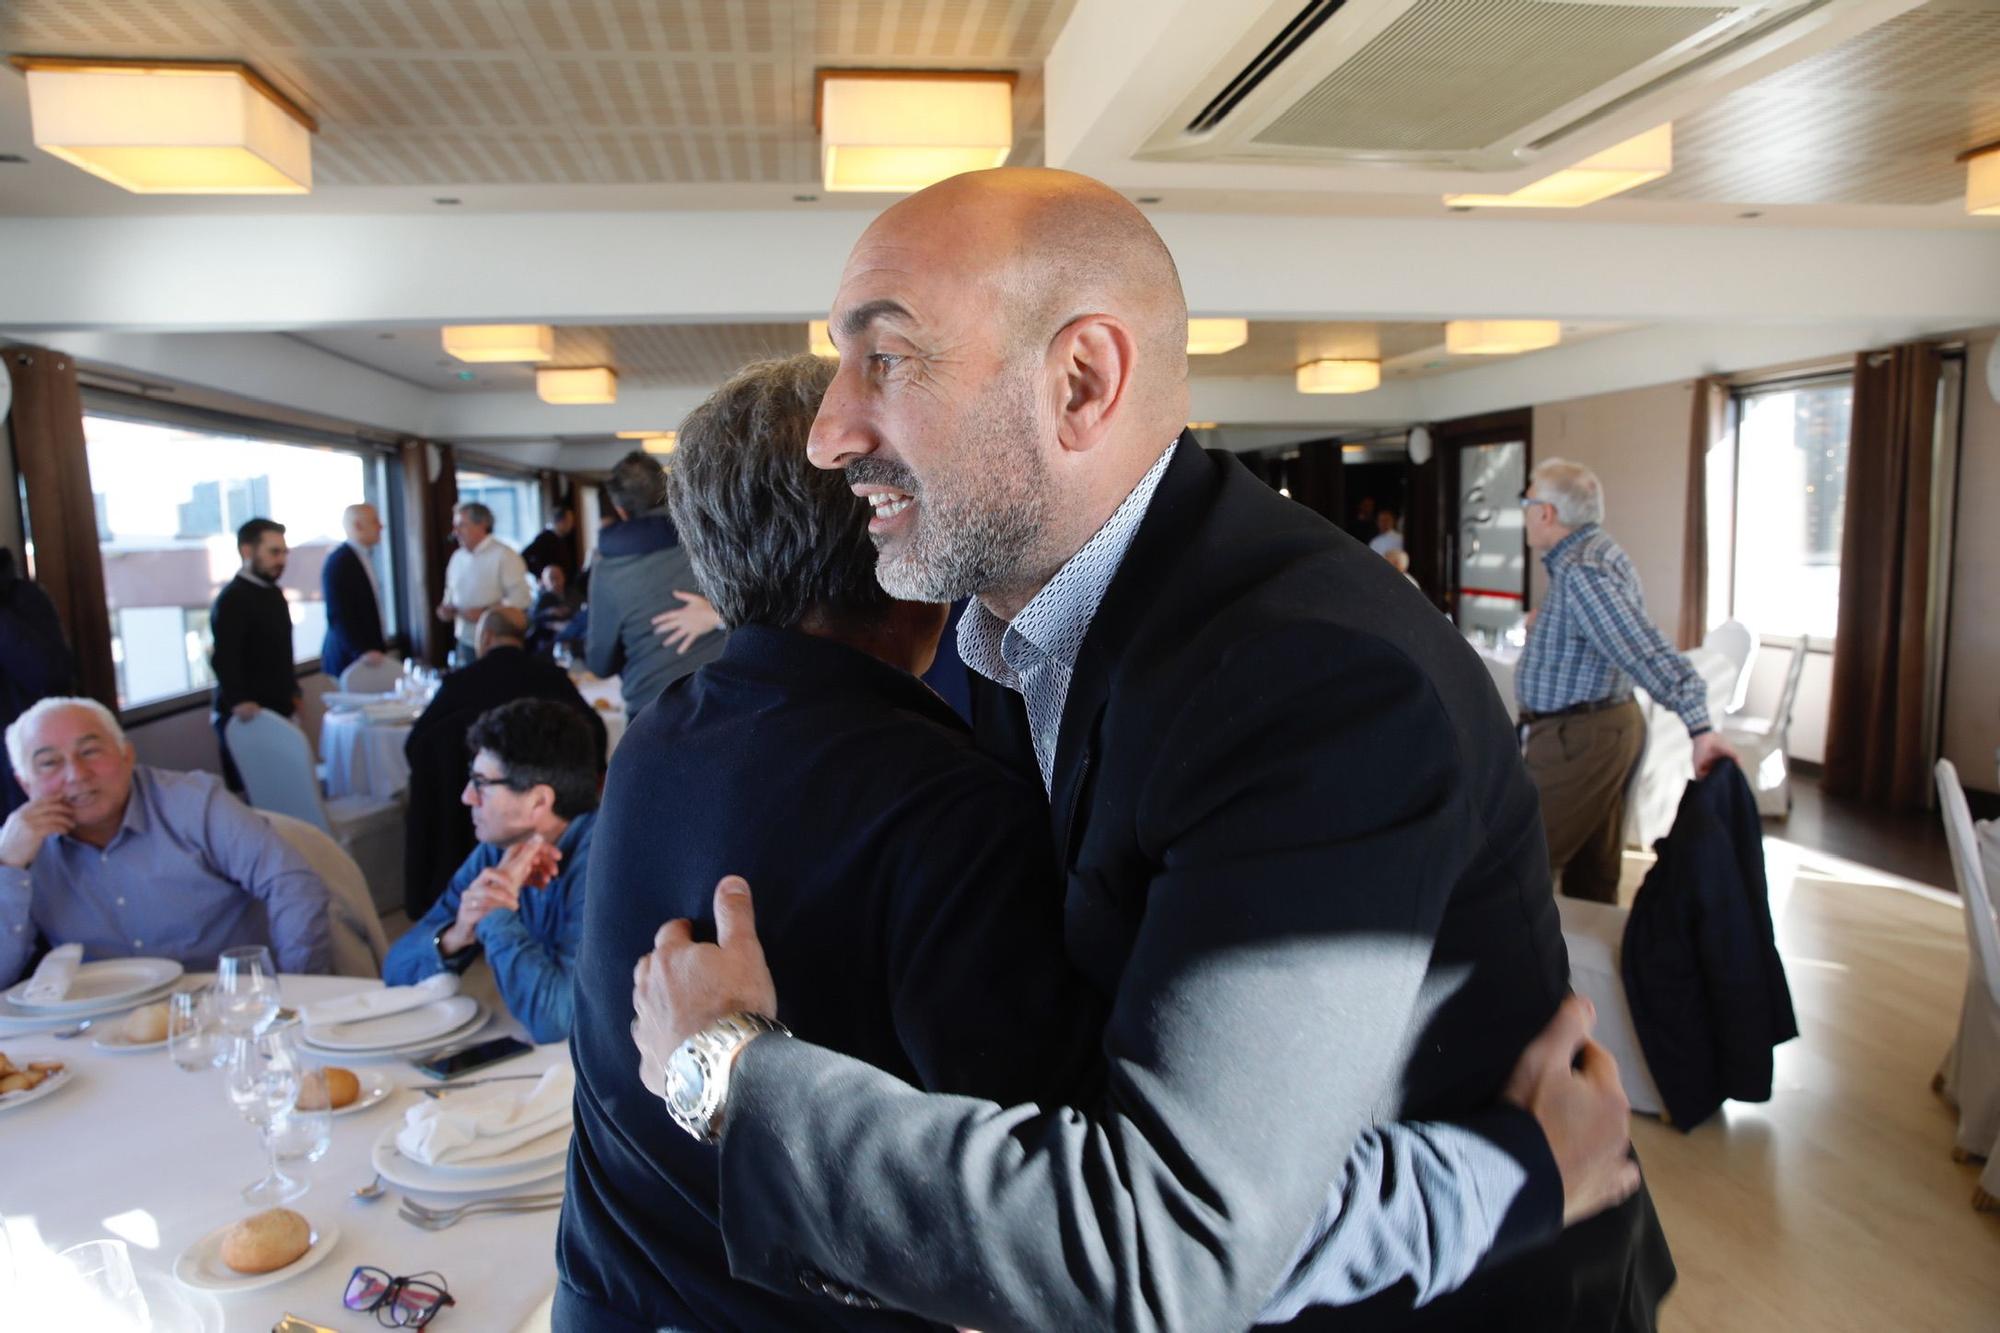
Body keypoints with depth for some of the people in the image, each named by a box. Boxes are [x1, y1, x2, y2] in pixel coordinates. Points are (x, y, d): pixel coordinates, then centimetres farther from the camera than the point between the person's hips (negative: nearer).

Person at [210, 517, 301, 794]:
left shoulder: (274, 593, 15)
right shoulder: (232, 599, -12)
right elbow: (224, 658, -23)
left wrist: (291, 691, 25)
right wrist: (238, 701, -35)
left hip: (277, 711, 8)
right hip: (247, 717, -8)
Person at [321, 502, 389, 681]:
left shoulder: (362, 557, 14)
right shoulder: (339, 561, -12)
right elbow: (338, 614, -18)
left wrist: (380, 645, 15)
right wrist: (361, 652, -25)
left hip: (368, 653, 8)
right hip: (348, 659, -8)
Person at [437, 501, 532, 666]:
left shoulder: (505, 556, -9)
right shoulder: (457, 557, 14)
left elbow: (520, 598, -15)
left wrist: (484, 613, -20)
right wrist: (447, 608, 4)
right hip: (465, 643, 7)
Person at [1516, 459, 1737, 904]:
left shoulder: (1580, 571, -21)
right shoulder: (1601, 550, 11)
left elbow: (1646, 651, -31)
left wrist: (1699, 728, -37)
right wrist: (1546, 625, 29)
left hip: (1575, 738, -10)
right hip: (1605, 727, 10)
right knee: (1593, 875, 16)